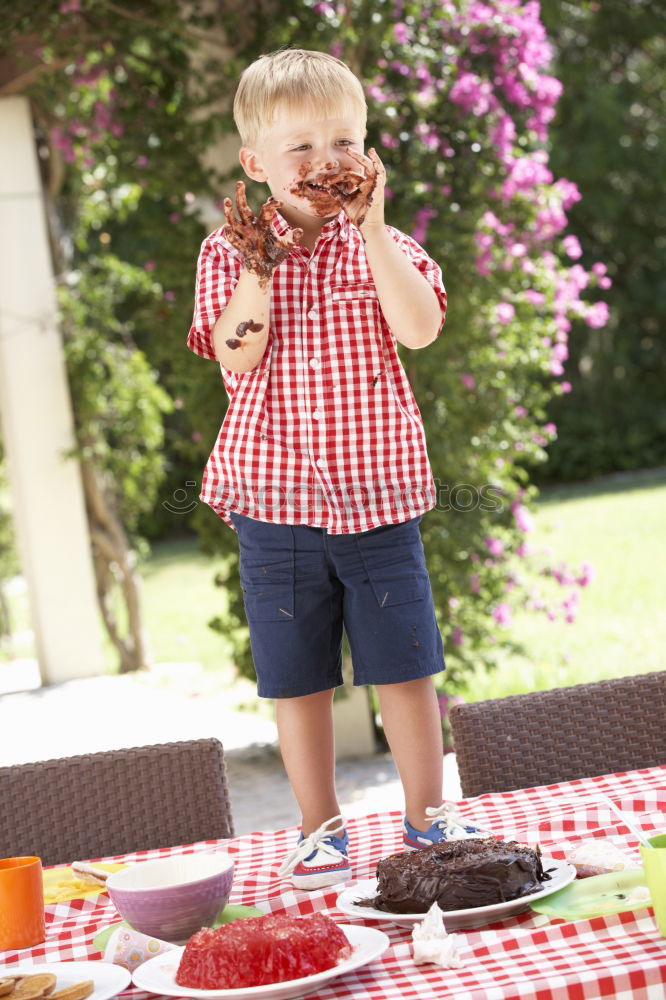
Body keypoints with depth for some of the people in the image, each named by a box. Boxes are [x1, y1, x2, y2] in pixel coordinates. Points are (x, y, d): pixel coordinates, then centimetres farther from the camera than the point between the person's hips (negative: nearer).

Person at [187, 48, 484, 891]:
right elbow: (236, 357, -11)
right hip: (274, 504, 0)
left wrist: (371, 227, -18)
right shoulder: (229, 253, 2)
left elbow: (420, 329, -16)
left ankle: (426, 816, 22)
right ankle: (319, 829, 23)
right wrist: (258, 266, -20)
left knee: (403, 667, 6)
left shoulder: (383, 245, 3)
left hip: (377, 499, 0)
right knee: (297, 679, 9)